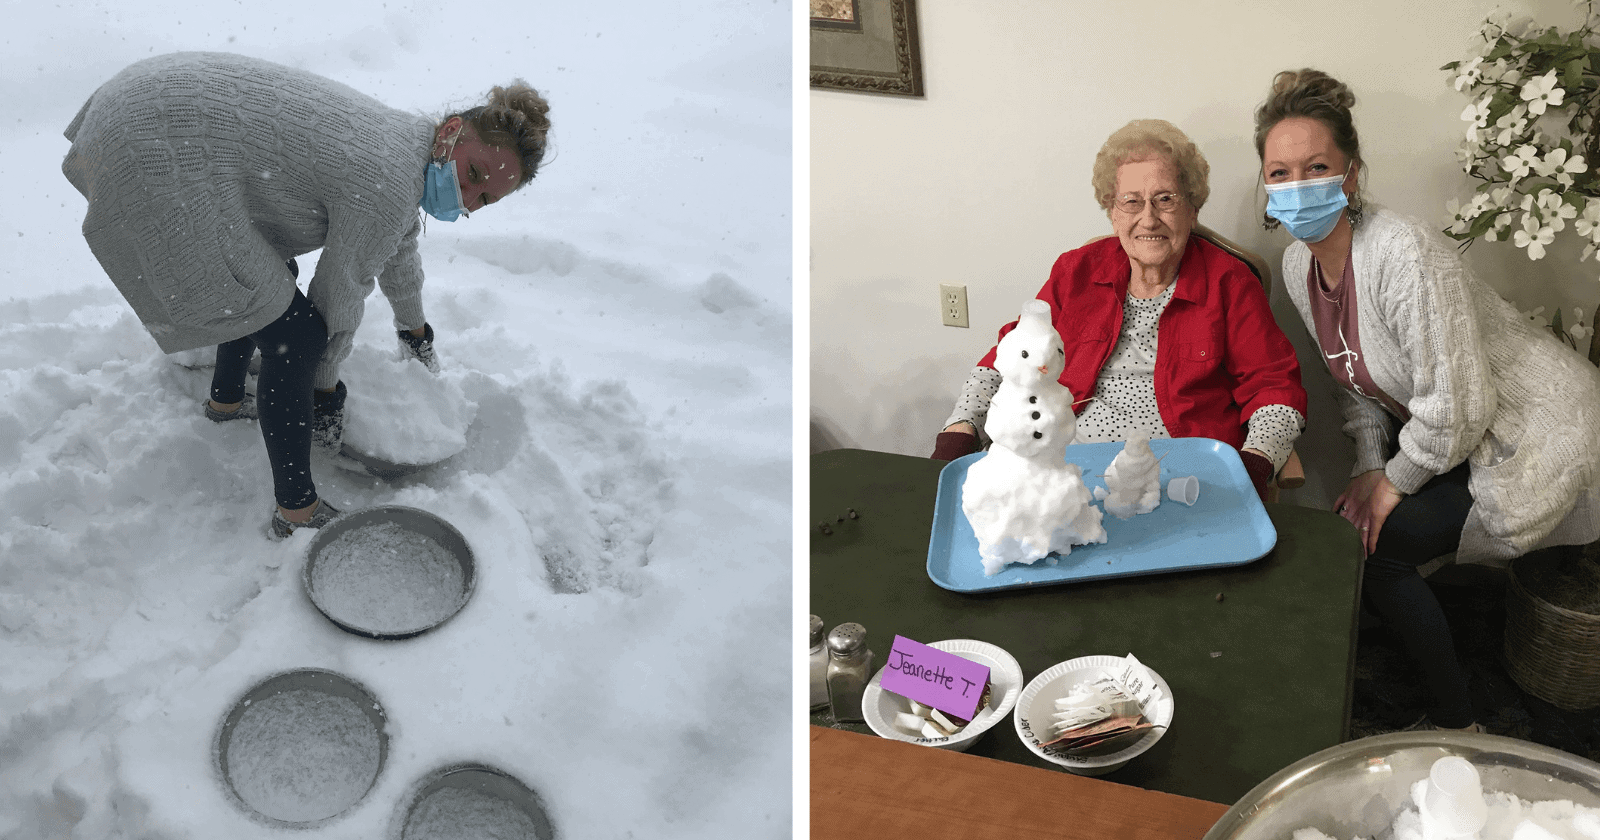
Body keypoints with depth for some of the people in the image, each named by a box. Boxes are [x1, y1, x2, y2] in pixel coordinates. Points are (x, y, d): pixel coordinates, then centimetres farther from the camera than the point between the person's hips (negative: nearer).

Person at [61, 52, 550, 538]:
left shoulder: (405, 140, 11)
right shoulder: (387, 186, -18)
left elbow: (397, 251, 31)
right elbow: (339, 296, -5)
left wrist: (414, 331, 48)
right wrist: (326, 388, 13)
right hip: (153, 164, -11)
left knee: (264, 282, 30)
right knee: (294, 339, -4)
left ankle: (225, 399, 52)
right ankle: (296, 513, 7)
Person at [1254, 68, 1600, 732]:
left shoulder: (1403, 255, -32)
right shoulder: (1300, 263, -5)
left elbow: (1458, 406, -29)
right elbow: (1356, 375, 7)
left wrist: (1397, 481, -15)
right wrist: (1370, 470, -5)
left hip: (1531, 436, -8)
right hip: (1435, 431, 8)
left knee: (1371, 548, -14)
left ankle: (1455, 722, 6)